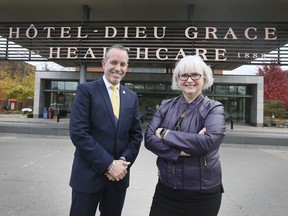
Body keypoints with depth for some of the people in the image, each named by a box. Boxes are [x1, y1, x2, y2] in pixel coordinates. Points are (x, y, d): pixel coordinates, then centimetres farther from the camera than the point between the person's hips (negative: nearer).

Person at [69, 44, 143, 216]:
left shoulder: (132, 96, 7)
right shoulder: (86, 90, -7)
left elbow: (136, 134, 6)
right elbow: (78, 132, -15)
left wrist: (123, 161, -9)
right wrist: (108, 164, -16)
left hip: (119, 175, 4)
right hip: (89, 174, -4)